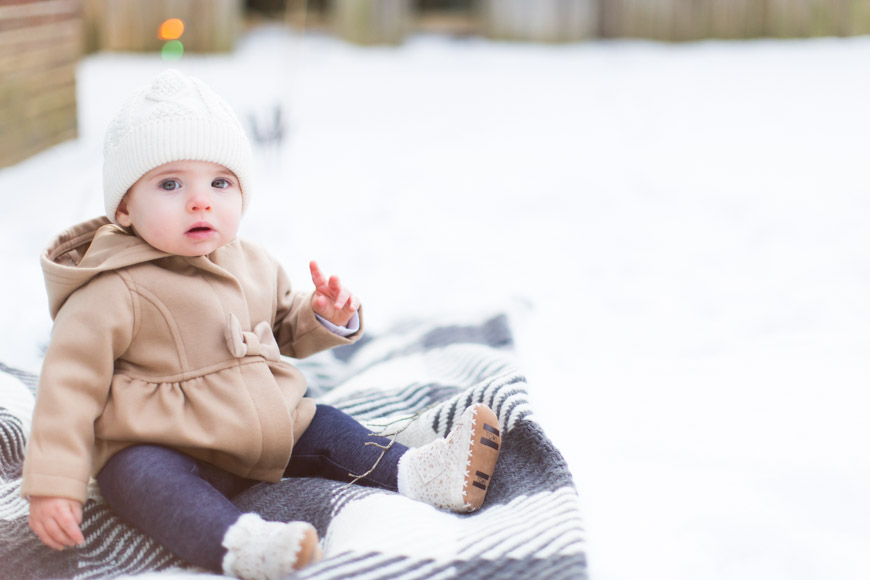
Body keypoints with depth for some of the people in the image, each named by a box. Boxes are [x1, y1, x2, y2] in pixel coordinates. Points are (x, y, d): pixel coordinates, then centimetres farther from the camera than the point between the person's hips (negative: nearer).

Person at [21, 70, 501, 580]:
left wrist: (327, 318, 1)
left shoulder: (254, 266, 8)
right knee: (143, 476, -36)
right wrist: (52, 483, -21)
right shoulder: (115, 293, -15)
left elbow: (285, 330, 25)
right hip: (158, 448, -8)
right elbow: (71, 380, -15)